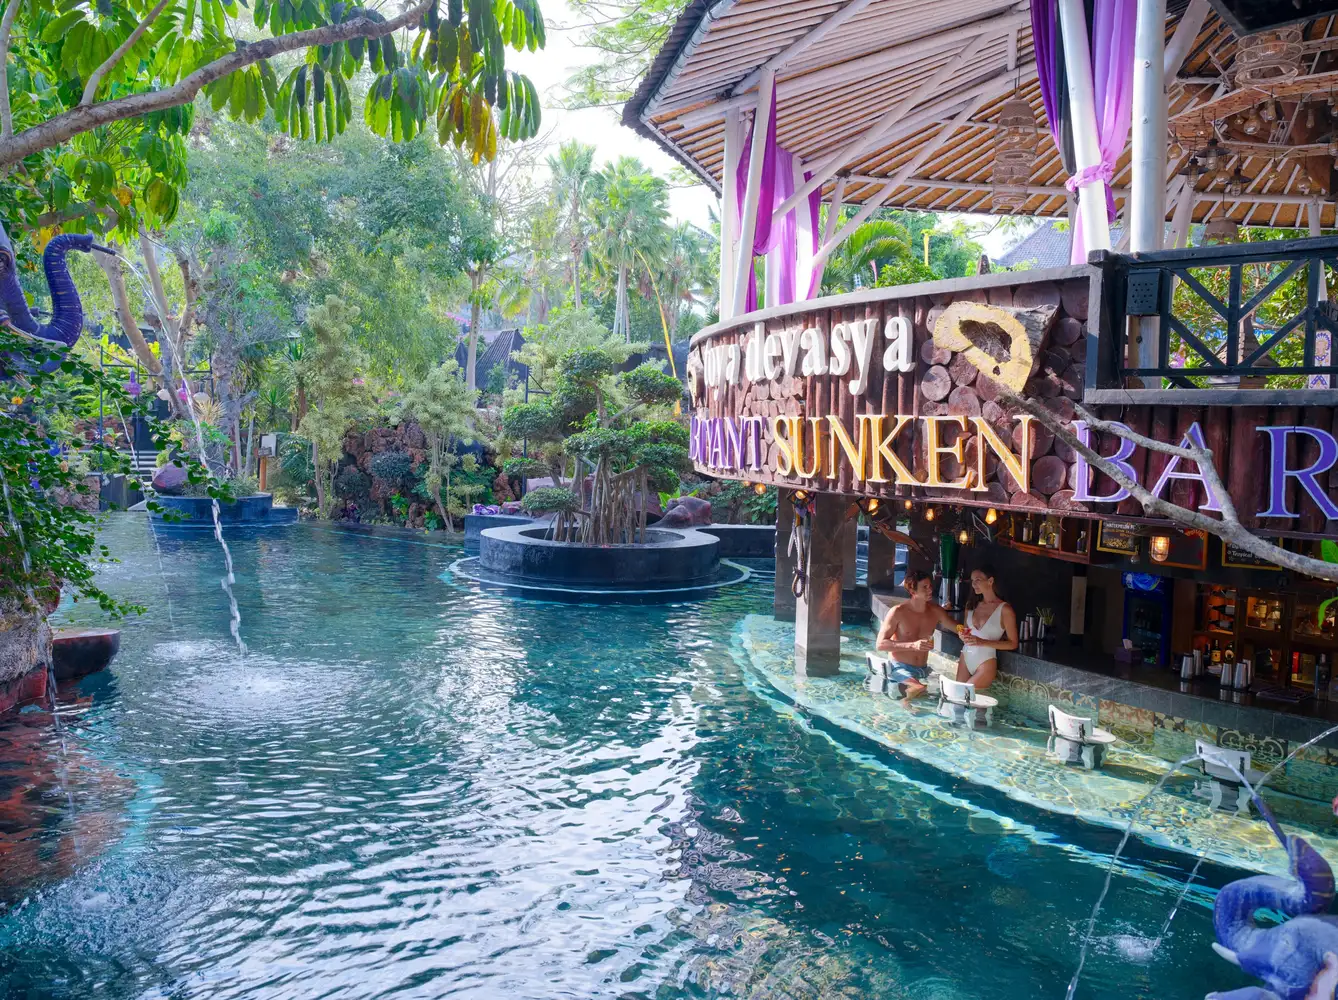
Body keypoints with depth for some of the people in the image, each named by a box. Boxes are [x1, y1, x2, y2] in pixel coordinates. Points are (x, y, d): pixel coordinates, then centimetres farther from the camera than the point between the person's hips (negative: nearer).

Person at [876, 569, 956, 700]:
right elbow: (880, 644, -15)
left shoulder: (935, 611, 3)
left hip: (923, 670, 5)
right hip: (900, 668, -5)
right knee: (919, 689, -31)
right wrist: (912, 645, -25)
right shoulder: (898, 612, -11)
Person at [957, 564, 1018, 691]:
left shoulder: (1005, 609, -11)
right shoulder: (971, 604, 7)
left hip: (986, 663, -6)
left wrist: (982, 642, -18)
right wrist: (964, 636, -2)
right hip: (965, 658, 6)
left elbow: (1013, 643, -8)